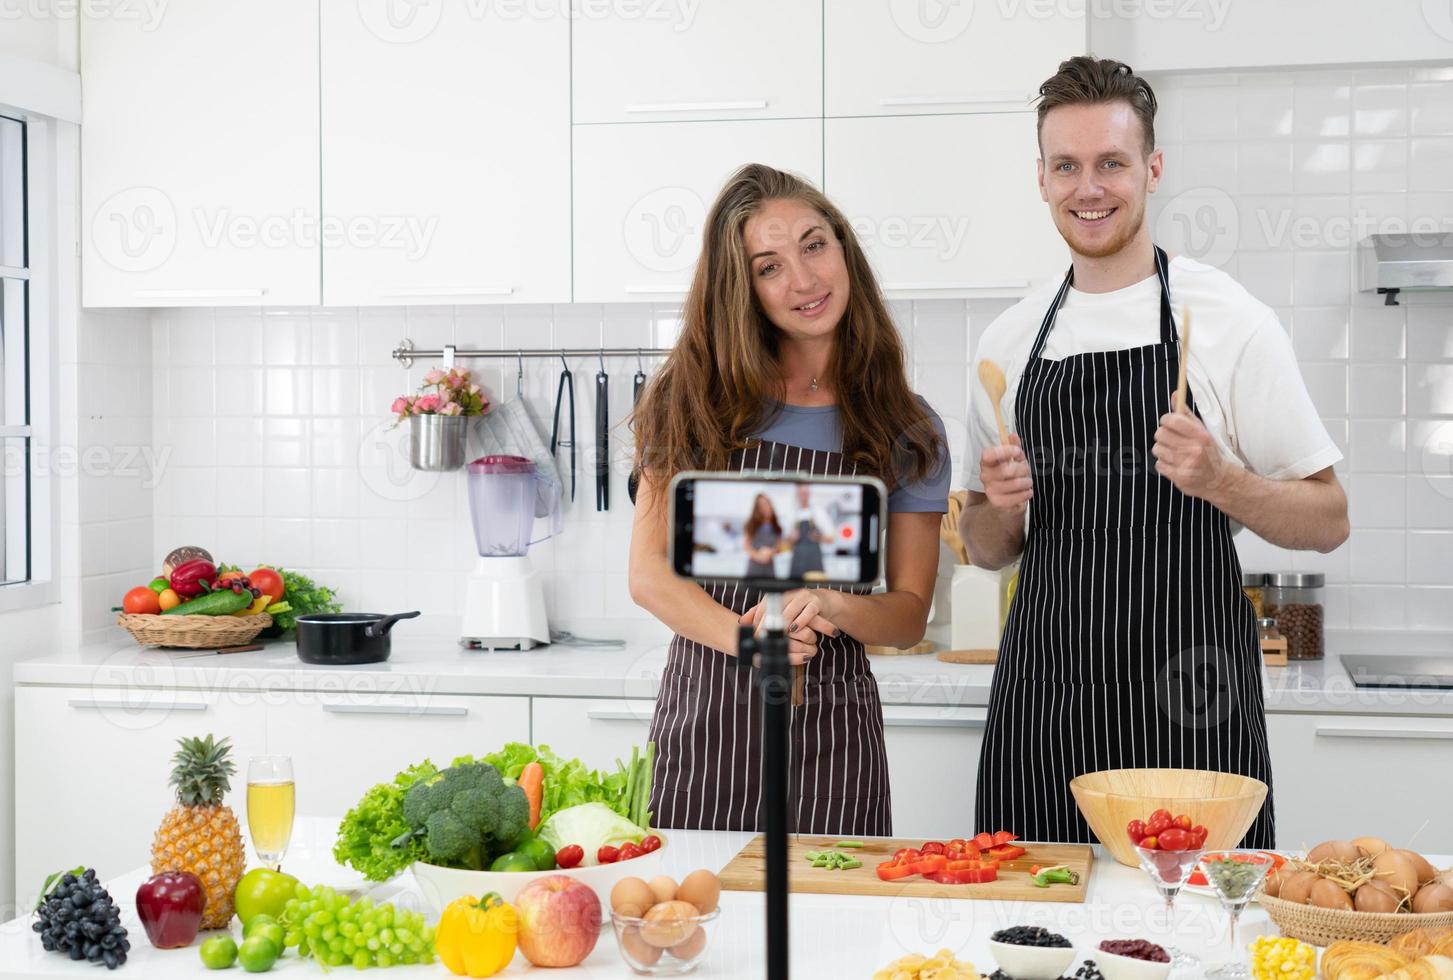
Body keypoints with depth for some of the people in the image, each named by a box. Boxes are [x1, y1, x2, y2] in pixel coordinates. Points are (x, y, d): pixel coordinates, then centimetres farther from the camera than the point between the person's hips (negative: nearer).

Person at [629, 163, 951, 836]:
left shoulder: (905, 429, 3)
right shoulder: (698, 399, 3)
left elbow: (910, 615, 4)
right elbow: (650, 570, 0)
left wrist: (835, 607, -17)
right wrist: (741, 635, -18)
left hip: (829, 731, 0)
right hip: (702, 712, 0)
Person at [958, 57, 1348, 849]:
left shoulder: (1230, 320, -2)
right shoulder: (1009, 340, 9)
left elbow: (1328, 522, -1)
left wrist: (1221, 480, -19)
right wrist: (1001, 507, -6)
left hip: (1187, 708, -3)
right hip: (1040, 705, 3)